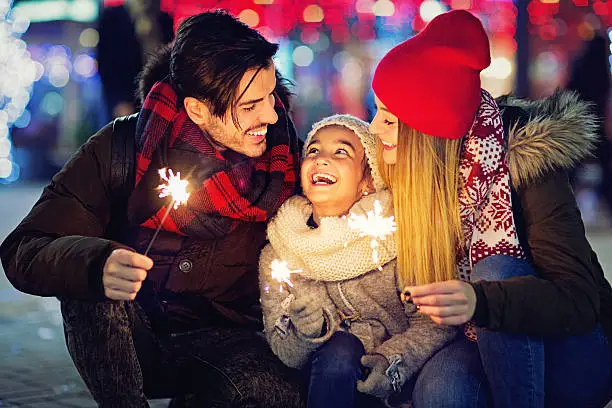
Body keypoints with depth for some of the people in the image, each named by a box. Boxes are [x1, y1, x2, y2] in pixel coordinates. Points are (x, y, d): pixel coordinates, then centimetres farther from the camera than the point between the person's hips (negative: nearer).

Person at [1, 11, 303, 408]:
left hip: (219, 341, 1)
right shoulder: (121, 148, -13)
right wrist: (96, 265, -42)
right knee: (91, 289, -32)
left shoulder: (284, 154, -8)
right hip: (128, 343, -1)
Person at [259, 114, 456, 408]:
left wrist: (396, 360, -25)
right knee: (339, 348, -31)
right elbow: (285, 351, -1)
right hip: (330, 377, 1)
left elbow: (434, 319, -7)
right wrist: (307, 328, -24)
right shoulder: (277, 255, -1)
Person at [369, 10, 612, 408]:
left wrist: (481, 301, -45)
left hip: (573, 359, -3)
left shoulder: (525, 163, -20)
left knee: (496, 272, -30)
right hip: (481, 349, 3)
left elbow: (580, 302, -27)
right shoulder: (402, 175, -5)